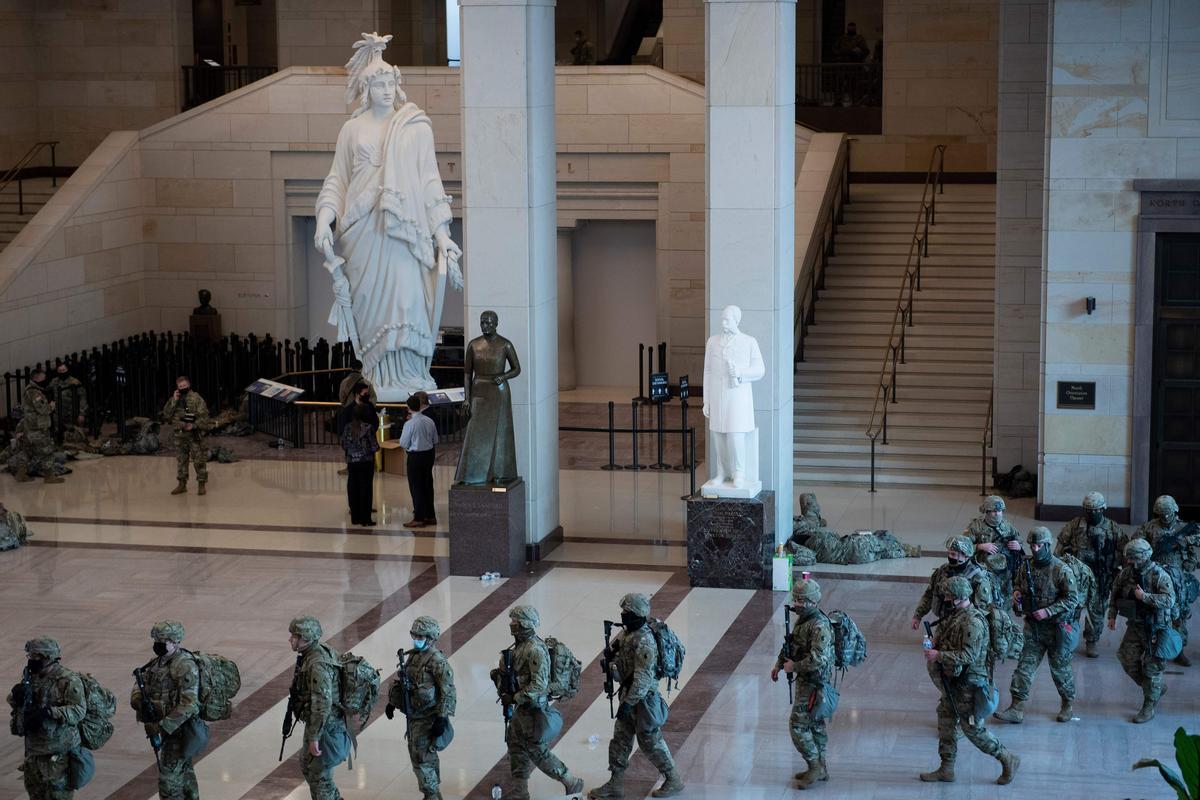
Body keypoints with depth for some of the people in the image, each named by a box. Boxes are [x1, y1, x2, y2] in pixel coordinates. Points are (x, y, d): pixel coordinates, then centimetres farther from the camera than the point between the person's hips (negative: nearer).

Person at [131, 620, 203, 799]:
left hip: (179, 729, -9)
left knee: (169, 779, -8)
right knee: (184, 773, 20)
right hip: (170, 727, 9)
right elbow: (138, 688, 8)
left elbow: (188, 705, -26)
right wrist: (138, 700, -17)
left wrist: (161, 726, -27)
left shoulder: (185, 666, -20)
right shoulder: (156, 663, 8)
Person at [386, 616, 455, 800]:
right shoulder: (413, 655, 9)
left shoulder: (437, 660, -17)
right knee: (419, 755, 15)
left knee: (422, 758, -8)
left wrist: (442, 717, -23)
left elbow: (449, 691, -20)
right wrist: (392, 702, 23)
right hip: (414, 715, 9)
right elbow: (403, 681, 22)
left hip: (428, 718, -9)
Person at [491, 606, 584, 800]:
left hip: (532, 707, -10)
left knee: (538, 751, -1)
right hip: (522, 706, 10)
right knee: (515, 745, 14)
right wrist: (500, 674, 2)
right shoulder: (521, 645, 6)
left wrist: (514, 698, -25)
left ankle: (571, 782, 11)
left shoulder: (535, 650, -24)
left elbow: (539, 685, -27)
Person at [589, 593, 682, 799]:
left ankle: (673, 781, 19)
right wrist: (612, 662, -9)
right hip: (629, 693, 9)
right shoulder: (627, 633, 3)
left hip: (642, 697, -9)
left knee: (650, 742, 4)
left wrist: (628, 703, -27)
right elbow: (622, 662, 14)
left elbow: (643, 678, -28)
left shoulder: (643, 641, -26)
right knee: (620, 739, 13)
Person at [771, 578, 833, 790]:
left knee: (798, 726, -6)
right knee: (815, 724, 17)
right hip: (806, 680, 10)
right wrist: (779, 663, 15)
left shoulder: (819, 626, -25)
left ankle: (815, 767, 5)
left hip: (813, 683, -10)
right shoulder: (802, 619, 6)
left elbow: (819, 659, -34)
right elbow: (791, 643, 22)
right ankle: (820, 768, 27)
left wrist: (794, 666, -23)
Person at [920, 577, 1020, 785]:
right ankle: (946, 769, 23)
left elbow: (968, 656, -28)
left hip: (968, 684, -10)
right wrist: (935, 643, 3)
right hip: (953, 682, 10)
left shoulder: (973, 622, -23)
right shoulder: (955, 616, 7)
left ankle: (1007, 759, 13)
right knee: (946, 721, 14)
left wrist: (938, 656, -25)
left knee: (973, 728, -2)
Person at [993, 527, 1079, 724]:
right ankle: (1017, 709, -2)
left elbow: (1072, 599, -15)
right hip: (1033, 626, 4)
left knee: (1059, 668, 10)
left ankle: (1068, 704, 32)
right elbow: (1017, 583, 19)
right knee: (1024, 666, -2)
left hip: (1057, 626, -4)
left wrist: (1048, 611, -22)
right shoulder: (1026, 566, 1)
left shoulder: (1061, 570, -16)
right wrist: (1016, 592, -5)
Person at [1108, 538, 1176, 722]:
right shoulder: (1126, 573, -1)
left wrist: (1144, 597, -32)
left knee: (1152, 667, 1)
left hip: (1155, 628, -6)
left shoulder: (1159, 575, -19)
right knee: (1128, 661, 7)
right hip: (1135, 625, 6)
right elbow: (1115, 593, 14)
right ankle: (1158, 688, 29)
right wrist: (1112, 616, 10)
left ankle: (1149, 707, 12)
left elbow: (1169, 600, -30)